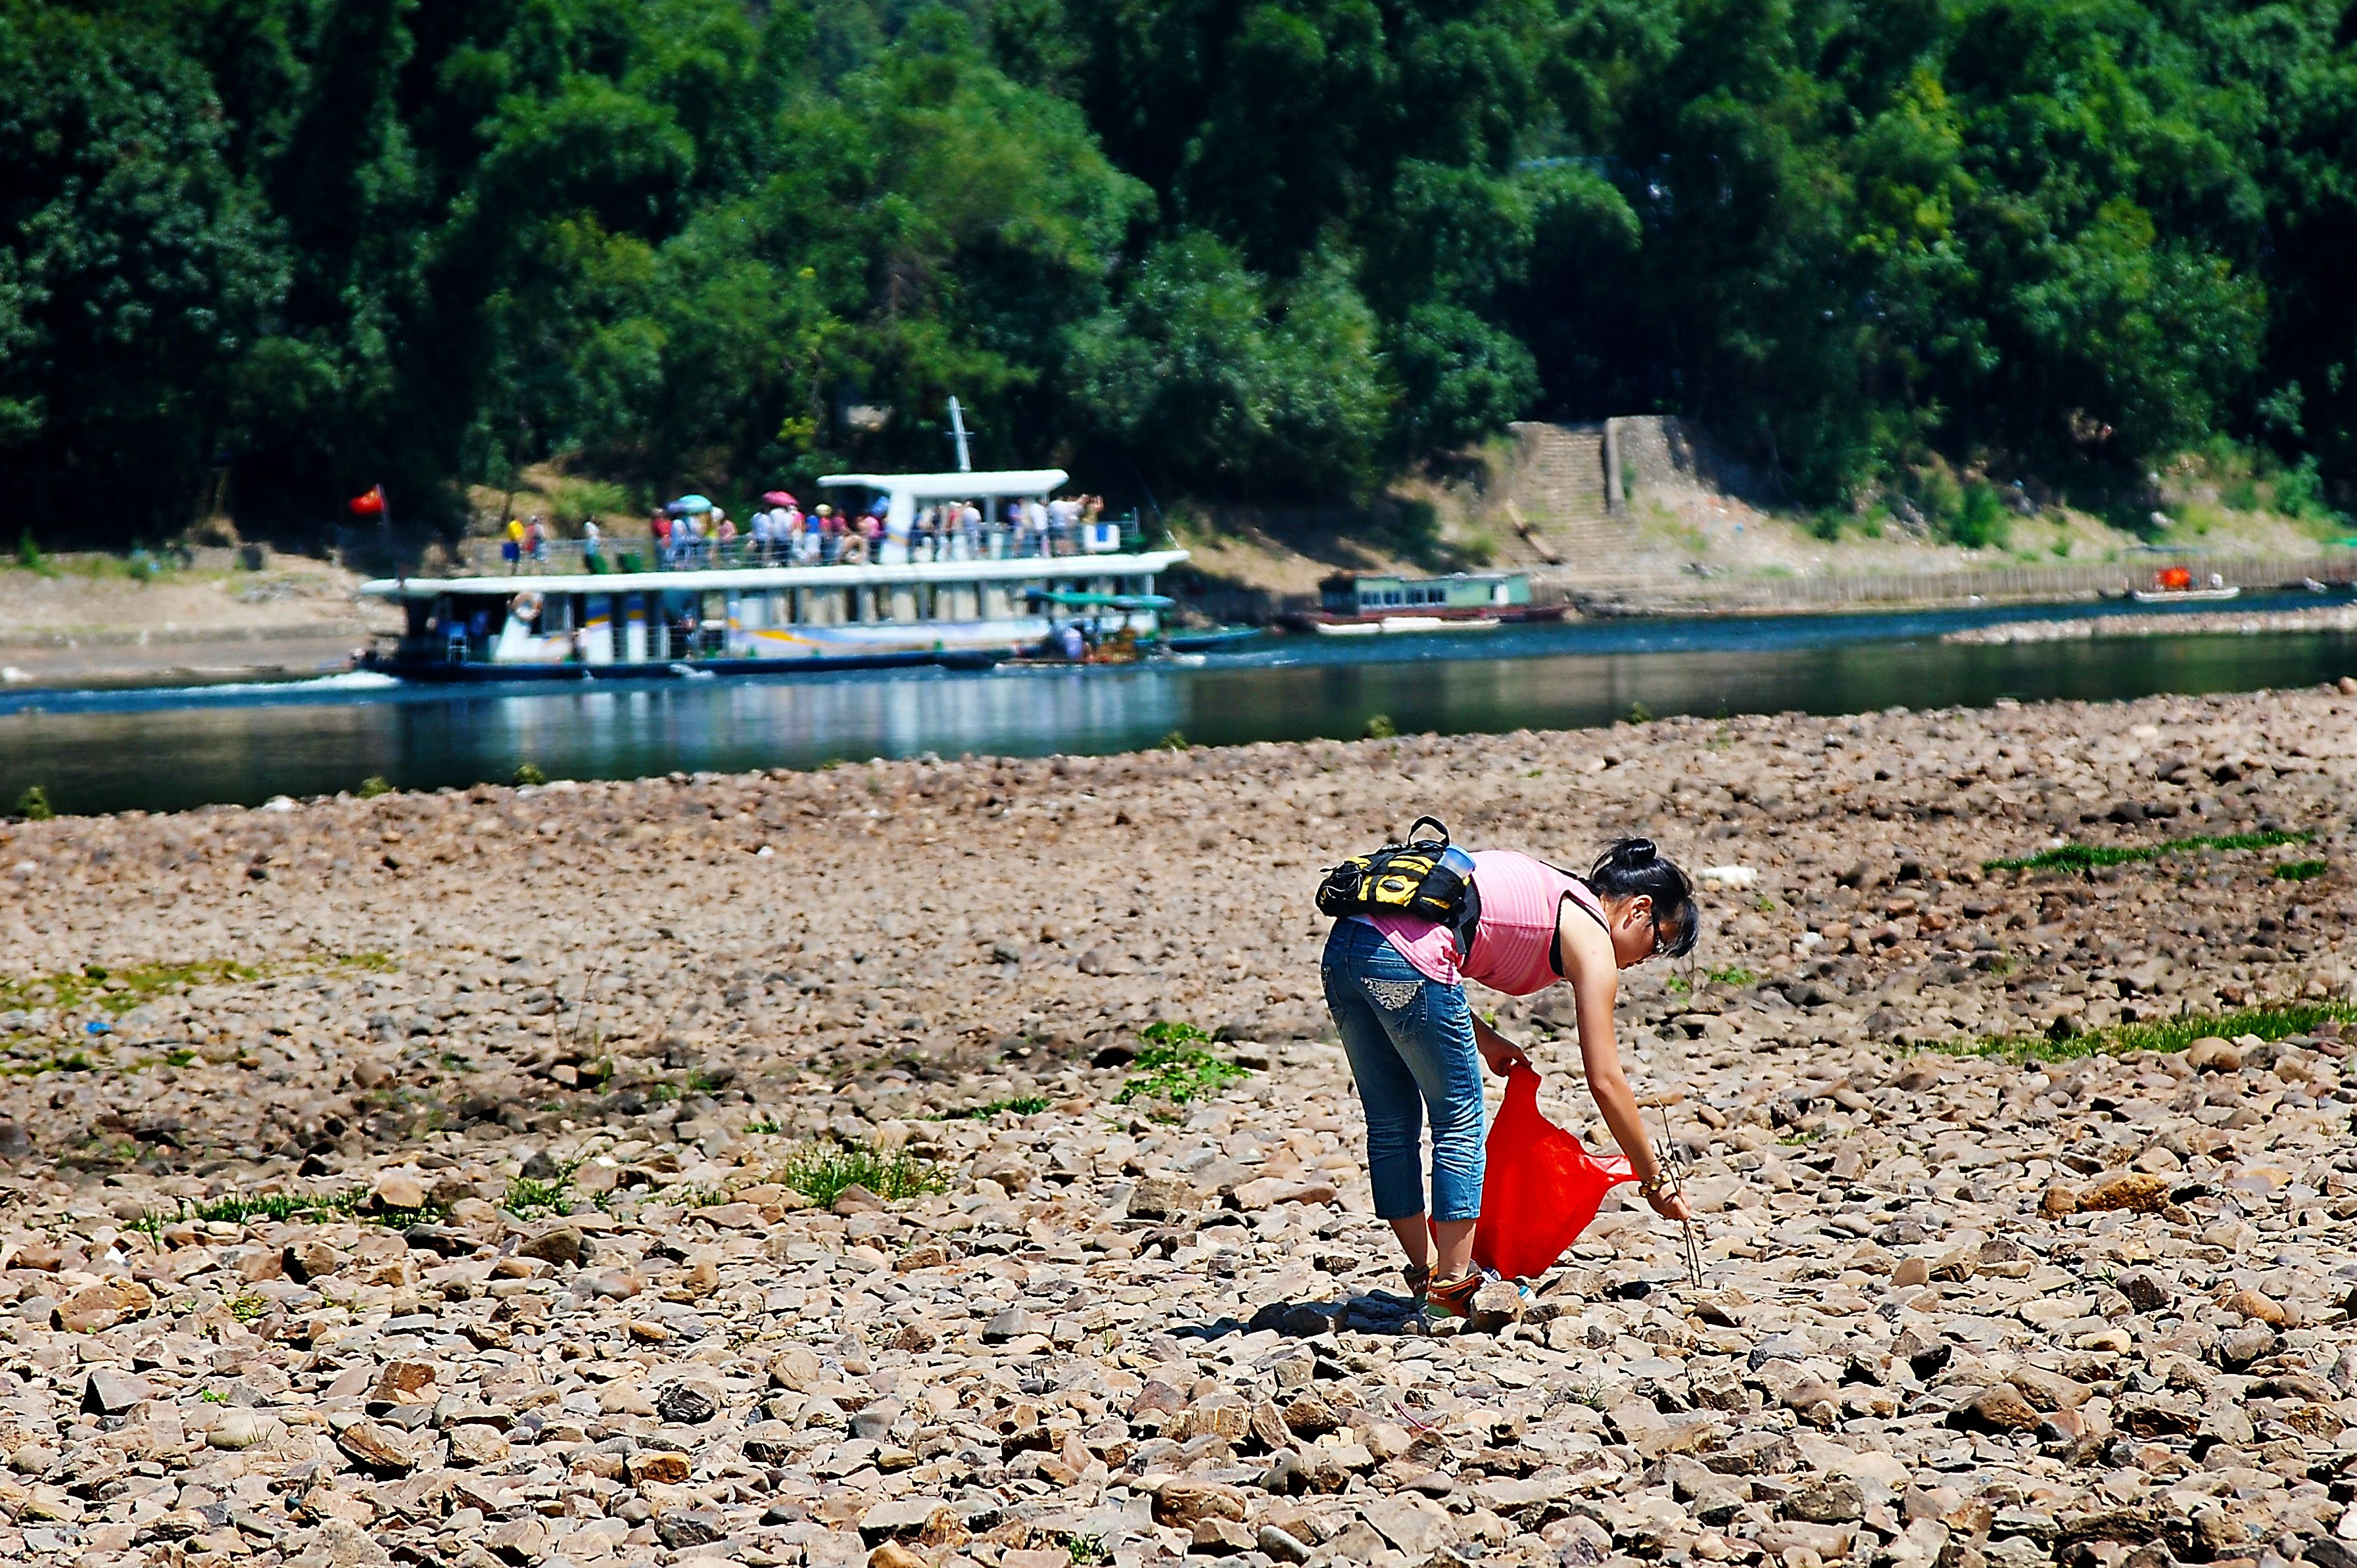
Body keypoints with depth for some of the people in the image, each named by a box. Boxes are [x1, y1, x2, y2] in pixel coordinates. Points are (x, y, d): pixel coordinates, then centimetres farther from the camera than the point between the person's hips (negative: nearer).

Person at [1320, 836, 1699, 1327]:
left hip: (1344, 944, 8)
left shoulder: (1545, 892, 28)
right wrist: (1654, 1181, 13)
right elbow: (1604, 1080, 5)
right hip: (1405, 958, -8)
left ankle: (1427, 1275, 27)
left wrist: (1482, 1038, 25)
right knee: (1460, 1123, 7)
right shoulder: (1591, 937, 6)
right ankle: (1453, 1290, 9)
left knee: (1392, 1125, 17)